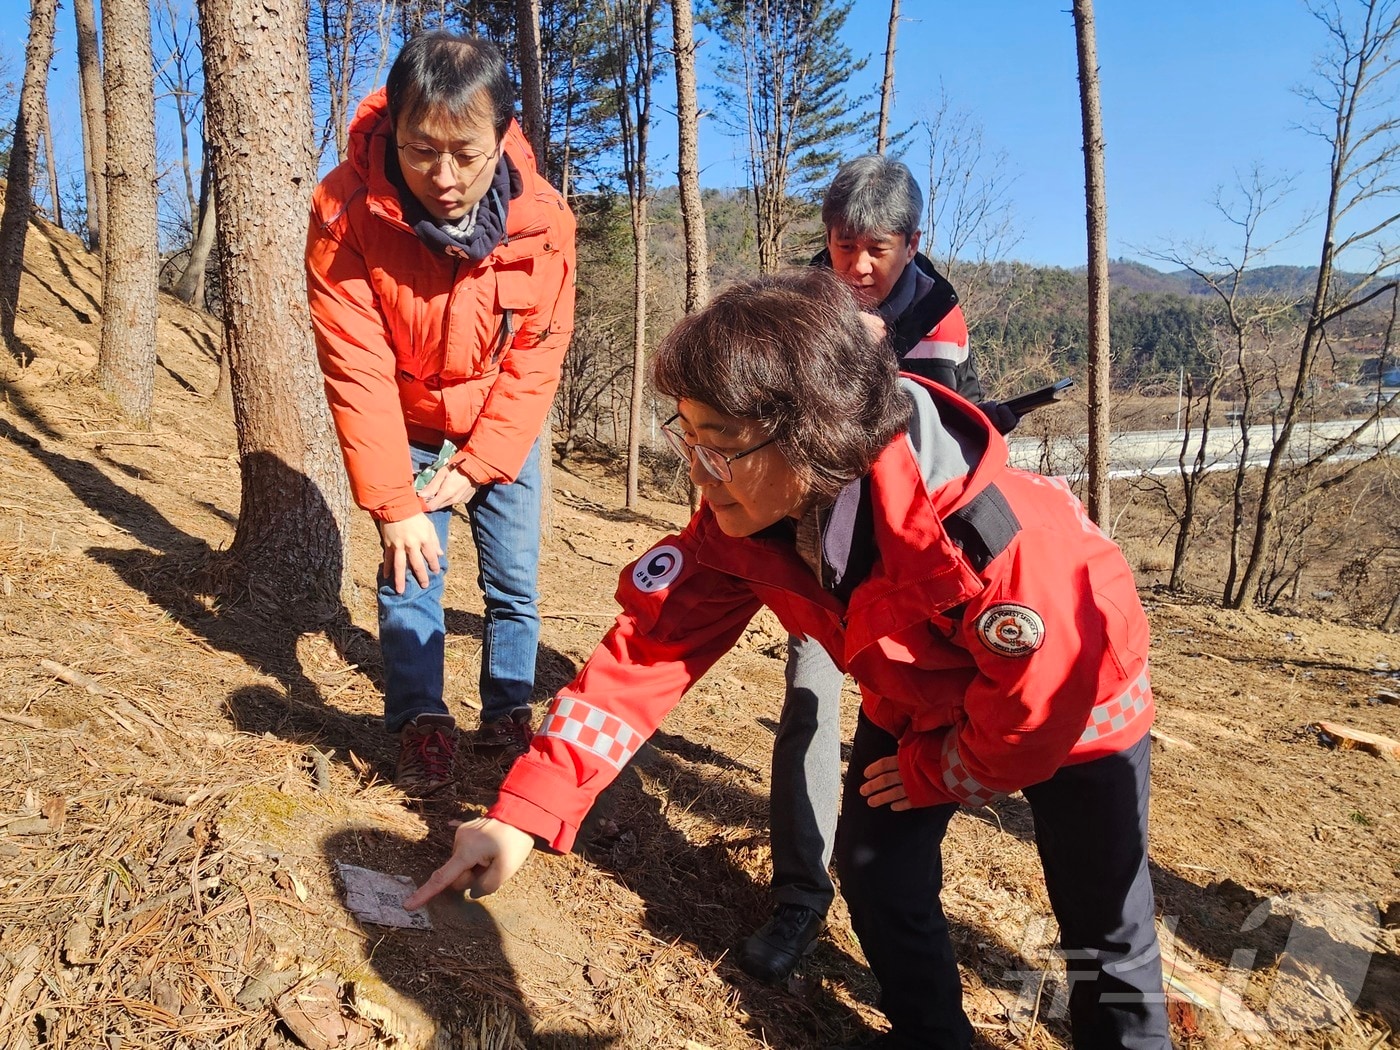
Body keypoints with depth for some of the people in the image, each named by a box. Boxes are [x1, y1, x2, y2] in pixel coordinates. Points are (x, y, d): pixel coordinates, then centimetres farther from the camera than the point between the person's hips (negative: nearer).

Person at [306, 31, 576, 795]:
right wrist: (394, 502, -25)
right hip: (405, 427, -1)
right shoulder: (347, 213, -27)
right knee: (410, 569, -7)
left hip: (503, 428, 1)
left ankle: (508, 714, 17)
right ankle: (422, 724, 8)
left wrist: (477, 467, -17)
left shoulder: (542, 219, -23)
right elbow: (357, 369, -25)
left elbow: (535, 357, -15)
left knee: (514, 577, 0)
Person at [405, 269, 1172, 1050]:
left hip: (1074, 705, -4)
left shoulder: (992, 538, -43)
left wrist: (935, 774, -11)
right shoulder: (741, 518, -25)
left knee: (1103, 920, 8)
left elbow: (1042, 697, -28)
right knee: (879, 879, 3)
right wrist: (526, 810, -33)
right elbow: (652, 646, -26)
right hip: (918, 705, 5)